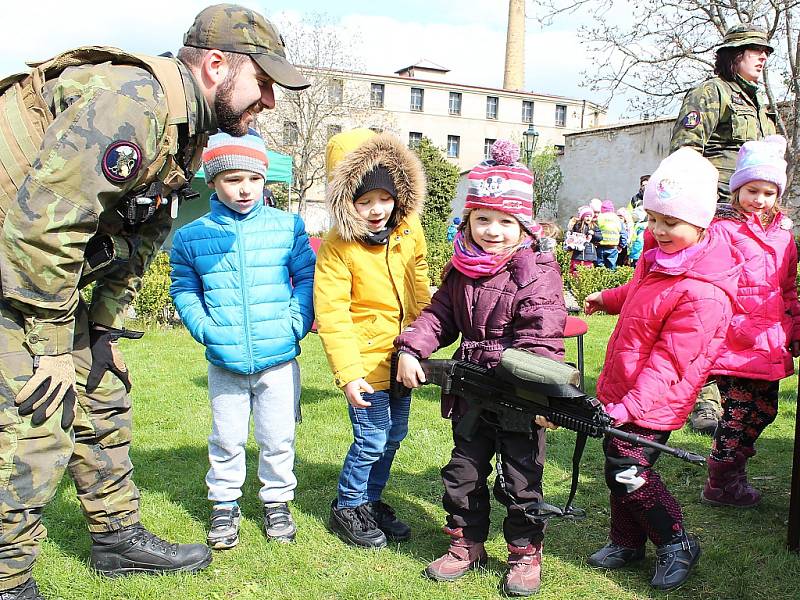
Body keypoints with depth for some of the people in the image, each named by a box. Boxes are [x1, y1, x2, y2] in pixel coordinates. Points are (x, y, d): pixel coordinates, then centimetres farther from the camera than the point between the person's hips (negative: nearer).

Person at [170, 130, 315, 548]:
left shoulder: (288, 227, -2)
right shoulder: (191, 236, -1)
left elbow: (306, 278, 3)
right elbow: (184, 290, 6)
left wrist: (297, 322, -10)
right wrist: (204, 328, -9)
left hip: (280, 360, 0)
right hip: (224, 363, 0)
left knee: (278, 438, 12)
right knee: (227, 439, 14)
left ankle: (276, 501, 32)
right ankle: (224, 505, 32)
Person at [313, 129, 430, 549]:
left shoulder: (409, 231, 0)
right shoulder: (337, 247, -18)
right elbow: (331, 313, -19)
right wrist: (348, 372, -24)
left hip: (401, 355, 7)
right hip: (366, 360, -6)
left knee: (393, 435, 16)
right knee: (371, 440, -1)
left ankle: (371, 499, 36)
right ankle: (347, 508, 21)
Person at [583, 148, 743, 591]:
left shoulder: (703, 294, -28)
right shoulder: (661, 255, 1)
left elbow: (668, 364, -31)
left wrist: (627, 408, -37)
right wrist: (607, 299, 38)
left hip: (650, 404, -9)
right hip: (620, 388, 9)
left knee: (628, 471, -5)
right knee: (619, 465, 17)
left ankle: (677, 544, 18)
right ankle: (627, 543, 36)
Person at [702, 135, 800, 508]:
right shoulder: (724, 230, -8)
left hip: (769, 343, 7)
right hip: (734, 341, -7)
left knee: (765, 409, 14)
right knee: (739, 411, -2)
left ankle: (732, 465, 32)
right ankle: (721, 484, 14)